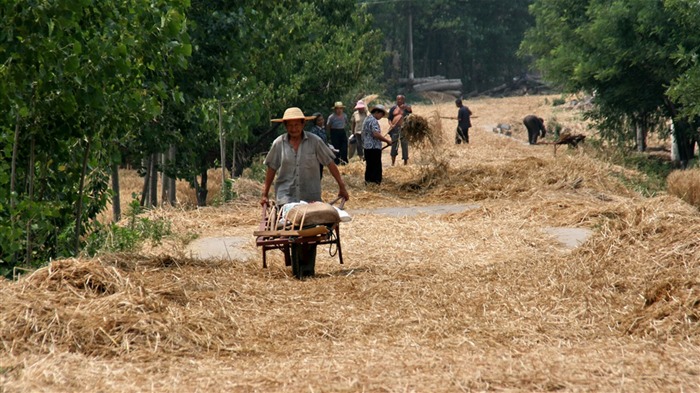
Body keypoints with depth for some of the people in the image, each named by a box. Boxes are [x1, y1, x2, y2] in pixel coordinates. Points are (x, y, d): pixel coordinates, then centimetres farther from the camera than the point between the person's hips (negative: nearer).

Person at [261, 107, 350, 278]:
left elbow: (330, 164, 3)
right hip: (286, 194, 0)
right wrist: (265, 194, 13)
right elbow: (271, 169, 10)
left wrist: (342, 186, 1)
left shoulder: (314, 141, -1)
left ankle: (308, 270, 13)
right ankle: (296, 269, -6)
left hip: (310, 195, 0)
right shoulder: (279, 143, 2)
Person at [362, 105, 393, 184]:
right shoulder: (374, 121, -14)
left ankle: (368, 181, 17)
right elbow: (376, 134, -24)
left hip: (367, 147, 10)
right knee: (376, 166, -6)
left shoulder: (367, 119, 19)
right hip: (374, 148, -10)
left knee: (369, 166, 14)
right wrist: (387, 140, -15)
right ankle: (375, 182, -7)